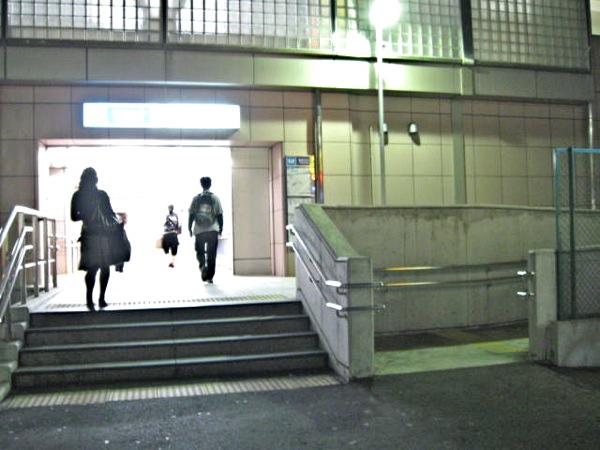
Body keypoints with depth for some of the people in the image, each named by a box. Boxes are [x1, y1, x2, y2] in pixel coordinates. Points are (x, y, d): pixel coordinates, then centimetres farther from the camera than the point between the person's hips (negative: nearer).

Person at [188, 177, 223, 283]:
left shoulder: (196, 199, 1)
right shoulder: (215, 198, 1)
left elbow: (191, 215, 1)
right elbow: (220, 215, 0)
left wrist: (190, 228, 10)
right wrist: (221, 229, 9)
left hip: (199, 231, 0)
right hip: (213, 230, 0)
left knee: (200, 252, 12)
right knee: (211, 255, 6)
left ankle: (203, 266, -16)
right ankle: (209, 277, 5)